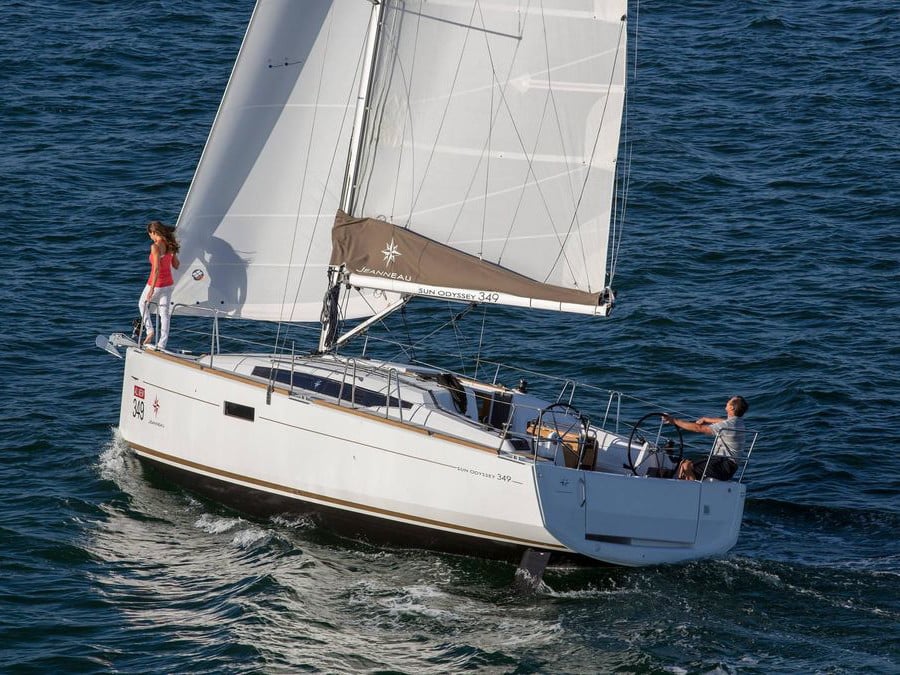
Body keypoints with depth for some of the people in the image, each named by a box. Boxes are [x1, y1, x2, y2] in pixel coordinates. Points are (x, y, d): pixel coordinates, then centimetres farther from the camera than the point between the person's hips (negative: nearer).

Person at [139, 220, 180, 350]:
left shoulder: (155, 247, -22)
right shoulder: (170, 246, 0)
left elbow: (157, 269, -26)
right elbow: (176, 265, 9)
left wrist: (152, 288, -26)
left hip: (156, 283, -6)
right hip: (168, 284, 6)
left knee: (143, 305, 23)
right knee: (164, 313, 11)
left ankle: (149, 331, 14)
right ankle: (162, 343, 13)